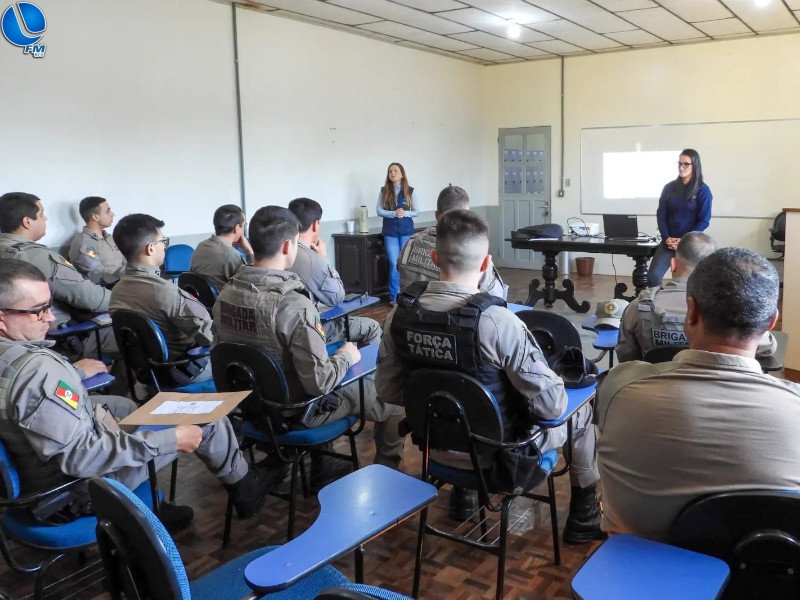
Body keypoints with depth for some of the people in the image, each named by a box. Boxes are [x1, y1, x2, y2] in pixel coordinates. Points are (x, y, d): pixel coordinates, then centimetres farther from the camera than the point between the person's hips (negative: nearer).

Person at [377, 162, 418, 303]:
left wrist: (405, 213, -16)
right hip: (390, 231, 0)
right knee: (394, 264, -2)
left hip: (406, 231, 0)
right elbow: (379, 211, -1)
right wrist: (394, 214, -17)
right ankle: (394, 296, 6)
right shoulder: (384, 191, 2)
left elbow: (416, 212, 3)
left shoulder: (410, 191, 1)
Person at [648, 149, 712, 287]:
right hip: (669, 242, 3)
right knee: (653, 276, -11)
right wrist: (666, 238, -8)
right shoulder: (669, 188, 8)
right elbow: (661, 214, 6)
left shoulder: (702, 190, -2)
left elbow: (704, 221, -6)